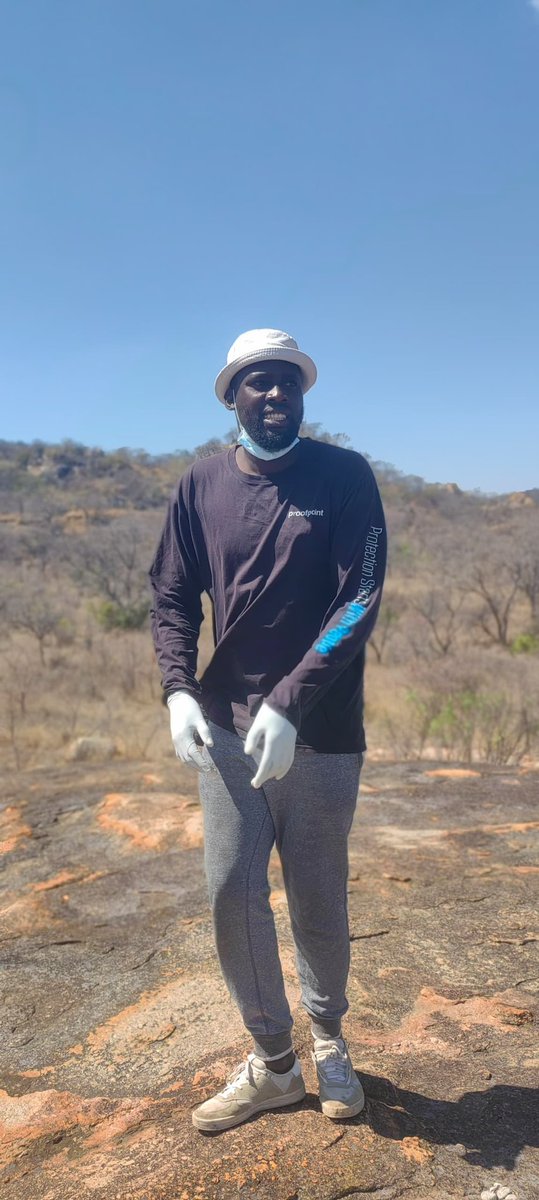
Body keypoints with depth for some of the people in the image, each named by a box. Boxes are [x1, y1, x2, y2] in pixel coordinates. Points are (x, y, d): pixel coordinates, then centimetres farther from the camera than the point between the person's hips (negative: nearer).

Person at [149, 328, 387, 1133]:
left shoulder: (345, 477, -4)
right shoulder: (201, 485, 4)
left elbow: (360, 600, -12)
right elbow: (172, 597, 5)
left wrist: (289, 705, -20)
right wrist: (179, 689, -11)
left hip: (321, 732, -2)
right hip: (227, 726, 2)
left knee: (319, 902, 11)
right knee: (232, 894, 4)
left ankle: (328, 1039, 39)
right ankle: (273, 1062, 27)